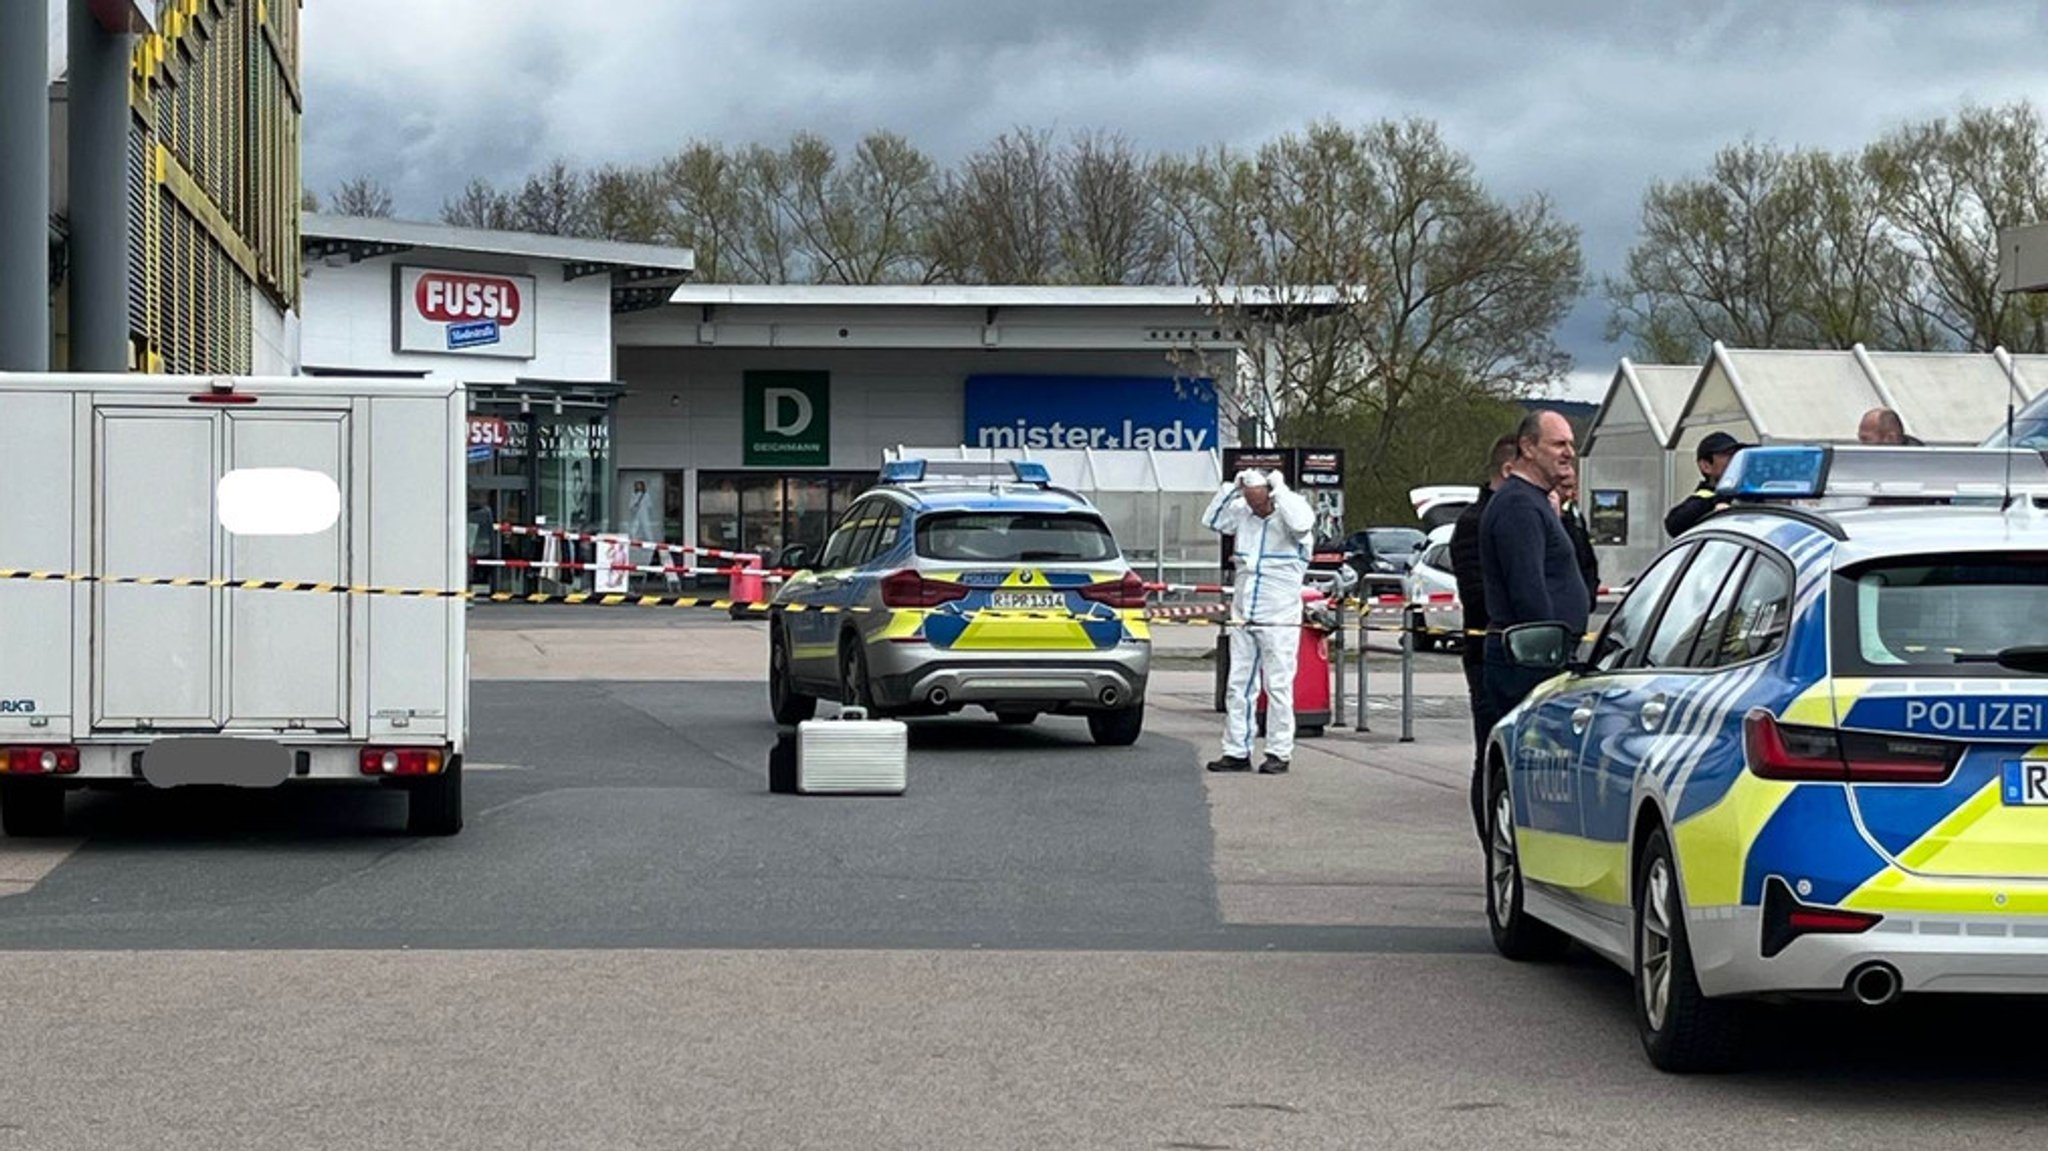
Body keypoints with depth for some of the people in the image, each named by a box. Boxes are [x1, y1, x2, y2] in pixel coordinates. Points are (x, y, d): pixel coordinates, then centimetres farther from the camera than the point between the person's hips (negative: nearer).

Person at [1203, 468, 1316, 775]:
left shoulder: (1288, 512, -6)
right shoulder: (1243, 514, 9)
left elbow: (1301, 523, -27)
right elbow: (1212, 520, 8)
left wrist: (1279, 489, -18)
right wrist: (1232, 486, 2)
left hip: (1279, 620, -6)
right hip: (1243, 619, 6)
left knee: (1278, 687, -3)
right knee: (1238, 687, 6)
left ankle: (1279, 753, 2)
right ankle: (1236, 752, 11)